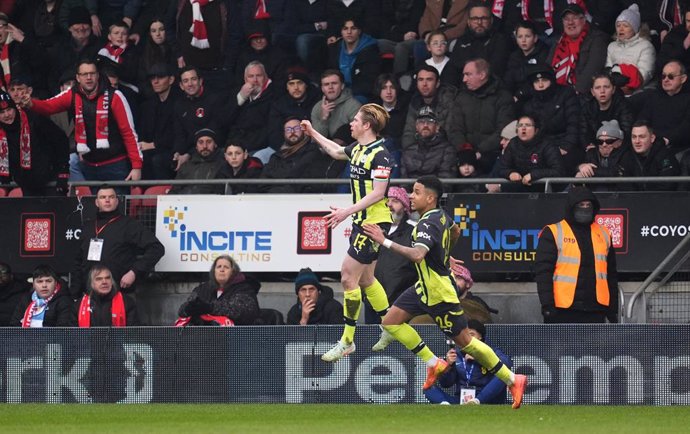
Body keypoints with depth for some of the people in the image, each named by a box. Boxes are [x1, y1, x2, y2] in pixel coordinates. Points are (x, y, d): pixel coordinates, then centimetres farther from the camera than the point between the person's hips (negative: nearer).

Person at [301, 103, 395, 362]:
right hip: (362, 222, 10)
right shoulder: (358, 149, 9)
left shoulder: (380, 155, -18)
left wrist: (347, 212, -27)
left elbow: (378, 193, -23)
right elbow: (336, 151, 31)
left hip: (375, 223, -10)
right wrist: (313, 133, 34)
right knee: (365, 280, 16)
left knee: (348, 277, -9)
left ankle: (347, 341, -4)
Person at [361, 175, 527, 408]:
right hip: (425, 287, 9)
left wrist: (385, 242, -42)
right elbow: (455, 231, 25)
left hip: (440, 293, -9)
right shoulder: (441, 215, 2)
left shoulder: (428, 224, -26)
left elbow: (417, 254, -43)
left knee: (464, 340, -2)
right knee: (390, 321, 4)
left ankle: (513, 380, 8)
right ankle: (433, 364, 11)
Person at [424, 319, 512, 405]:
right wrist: (448, 365, -12)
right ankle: (444, 404, -42)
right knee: (428, 388, -12)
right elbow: (445, 384, 7)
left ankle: (477, 401, -42)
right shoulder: (456, 354, 11)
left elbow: (508, 363, -18)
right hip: (460, 401, 3)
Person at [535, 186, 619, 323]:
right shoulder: (553, 234, -1)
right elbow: (543, 271, -7)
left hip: (595, 312, 5)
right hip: (562, 311, -5)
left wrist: (613, 308, 15)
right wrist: (547, 305, -16)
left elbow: (611, 275, 19)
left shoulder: (603, 235, 14)